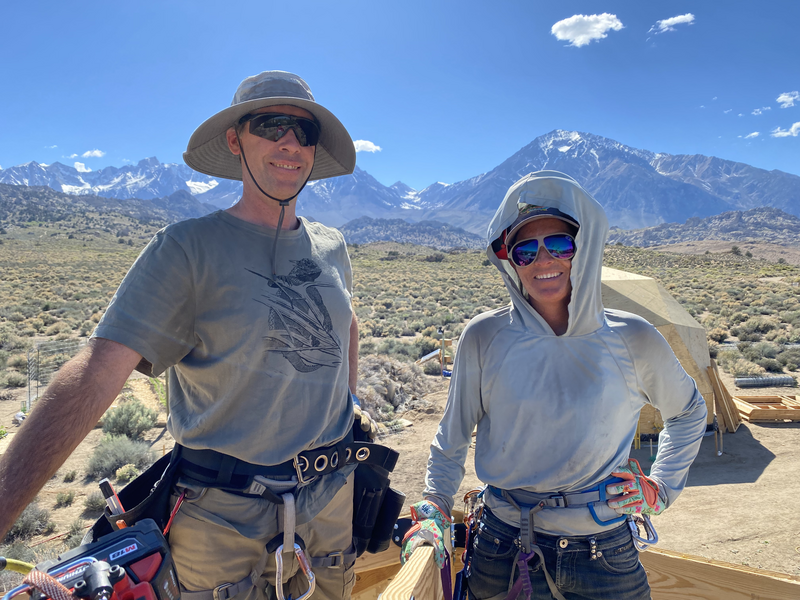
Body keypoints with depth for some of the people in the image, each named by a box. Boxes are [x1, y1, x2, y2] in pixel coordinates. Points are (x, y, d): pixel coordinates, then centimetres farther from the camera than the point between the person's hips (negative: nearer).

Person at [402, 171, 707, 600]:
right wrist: (434, 509, -4)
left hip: (604, 559, 1)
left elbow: (688, 413, 13)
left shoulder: (633, 340, -8)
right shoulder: (484, 339, -10)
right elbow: (452, 436, 4)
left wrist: (661, 489, 5)